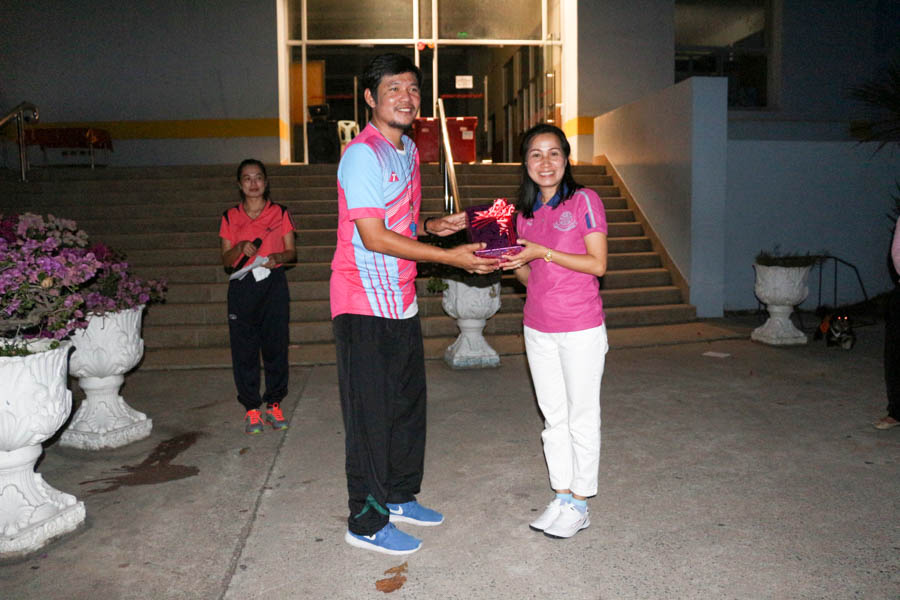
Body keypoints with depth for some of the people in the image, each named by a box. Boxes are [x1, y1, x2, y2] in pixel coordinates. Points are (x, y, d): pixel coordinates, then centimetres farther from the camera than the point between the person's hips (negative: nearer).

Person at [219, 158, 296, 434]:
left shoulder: (280, 213, 7)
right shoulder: (230, 217, 9)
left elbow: (291, 251, 5)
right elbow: (226, 259, 6)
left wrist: (277, 258, -16)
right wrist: (240, 248, -14)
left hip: (273, 284, 0)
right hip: (242, 287, 1)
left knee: (276, 344, 1)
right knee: (244, 347, 1)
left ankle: (274, 404, 15)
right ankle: (251, 408, 12)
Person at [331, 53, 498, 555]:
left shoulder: (408, 152, 15)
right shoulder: (363, 154, -14)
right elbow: (373, 236, -21)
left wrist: (434, 226, 5)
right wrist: (450, 257, -20)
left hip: (401, 301, 9)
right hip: (366, 305, -9)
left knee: (408, 403, 17)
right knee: (372, 413, 1)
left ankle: (399, 496, 34)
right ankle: (367, 522, 16)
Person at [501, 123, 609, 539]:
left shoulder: (584, 200, -7)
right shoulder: (525, 212, 9)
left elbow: (597, 264, -13)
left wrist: (542, 252, -18)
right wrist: (513, 263, -8)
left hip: (580, 329, -5)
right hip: (538, 328, 6)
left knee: (582, 416, 7)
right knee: (553, 416, 14)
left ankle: (579, 504, 20)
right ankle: (562, 496, 27)